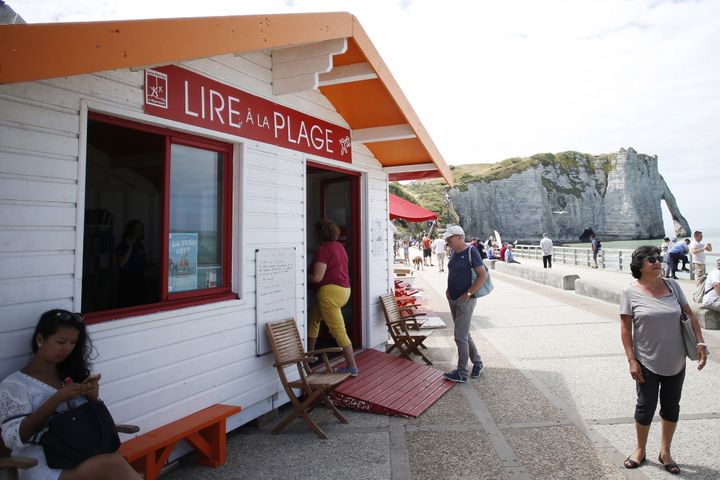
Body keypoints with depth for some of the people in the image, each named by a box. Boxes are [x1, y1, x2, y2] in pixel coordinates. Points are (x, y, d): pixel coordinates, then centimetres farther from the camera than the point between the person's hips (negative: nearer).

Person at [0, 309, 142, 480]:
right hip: (44, 466, -4)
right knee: (113, 465, -33)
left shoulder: (71, 373, 17)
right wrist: (57, 399, -18)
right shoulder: (14, 384, 2)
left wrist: (93, 398, 0)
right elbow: (14, 438, -9)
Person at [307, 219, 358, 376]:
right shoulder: (339, 246, 14)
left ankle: (352, 367, 1)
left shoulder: (323, 249, -13)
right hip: (344, 289, 10)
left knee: (338, 331, -5)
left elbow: (317, 277, -18)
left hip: (330, 291, -10)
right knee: (313, 319, 22)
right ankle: (310, 353, 31)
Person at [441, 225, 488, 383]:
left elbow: (483, 275, -18)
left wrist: (468, 294, -19)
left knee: (460, 336, -3)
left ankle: (462, 373, 9)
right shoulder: (453, 252, 9)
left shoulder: (471, 252, -14)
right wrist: (449, 289, 10)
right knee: (464, 334, 17)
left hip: (465, 300, -8)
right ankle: (477, 362, 34)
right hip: (453, 299, 8)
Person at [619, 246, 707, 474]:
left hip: (675, 362, 3)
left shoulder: (672, 285, -1)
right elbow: (625, 328, -9)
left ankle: (665, 451, 33)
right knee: (646, 407, 8)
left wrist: (700, 343, -5)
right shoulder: (630, 292, -10)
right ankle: (640, 450, 29)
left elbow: (690, 316, 5)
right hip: (647, 363, -3)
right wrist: (632, 361, -12)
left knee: (671, 406, 15)